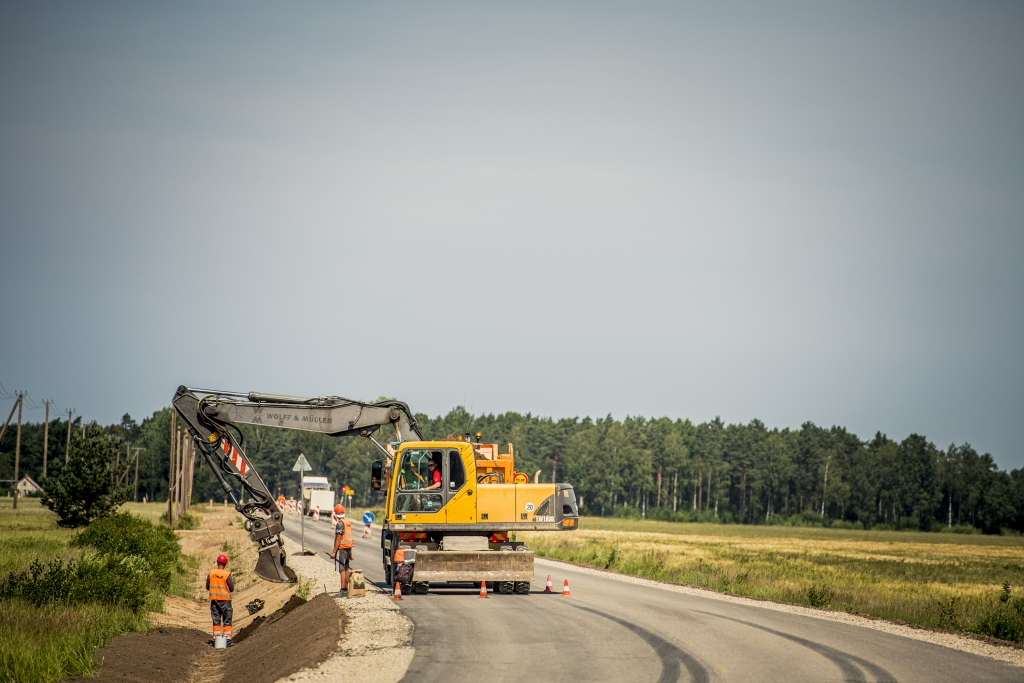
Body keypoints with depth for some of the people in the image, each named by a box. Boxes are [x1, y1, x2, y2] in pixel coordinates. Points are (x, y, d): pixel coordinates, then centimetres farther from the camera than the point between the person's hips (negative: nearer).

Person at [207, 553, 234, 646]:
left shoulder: (211, 573, -2)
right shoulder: (227, 574, -13)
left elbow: (207, 587, 6)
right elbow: (232, 589, -9)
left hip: (214, 599, 4)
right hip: (225, 599, -4)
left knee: (216, 620, 10)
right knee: (227, 621, 2)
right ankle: (227, 640, -2)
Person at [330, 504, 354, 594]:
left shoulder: (340, 524, -16)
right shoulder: (348, 523, 11)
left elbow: (338, 539, -20)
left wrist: (334, 552, -18)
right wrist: (350, 553, 22)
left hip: (341, 549, -9)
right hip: (348, 548, 9)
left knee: (341, 569, -9)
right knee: (346, 569, 14)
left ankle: (343, 589, -14)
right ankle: (346, 588, 19)